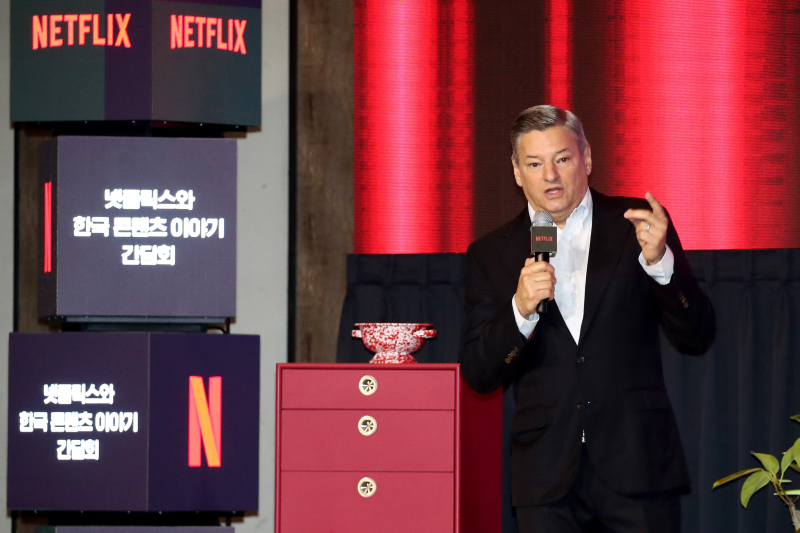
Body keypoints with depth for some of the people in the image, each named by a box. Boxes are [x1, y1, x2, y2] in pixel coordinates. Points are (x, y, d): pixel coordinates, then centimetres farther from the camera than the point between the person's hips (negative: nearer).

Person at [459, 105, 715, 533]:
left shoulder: (635, 223, 5)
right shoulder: (491, 254, 7)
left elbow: (697, 337, 0)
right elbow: (478, 375, 1)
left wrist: (659, 260, -16)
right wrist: (520, 310, -16)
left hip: (636, 465, -1)